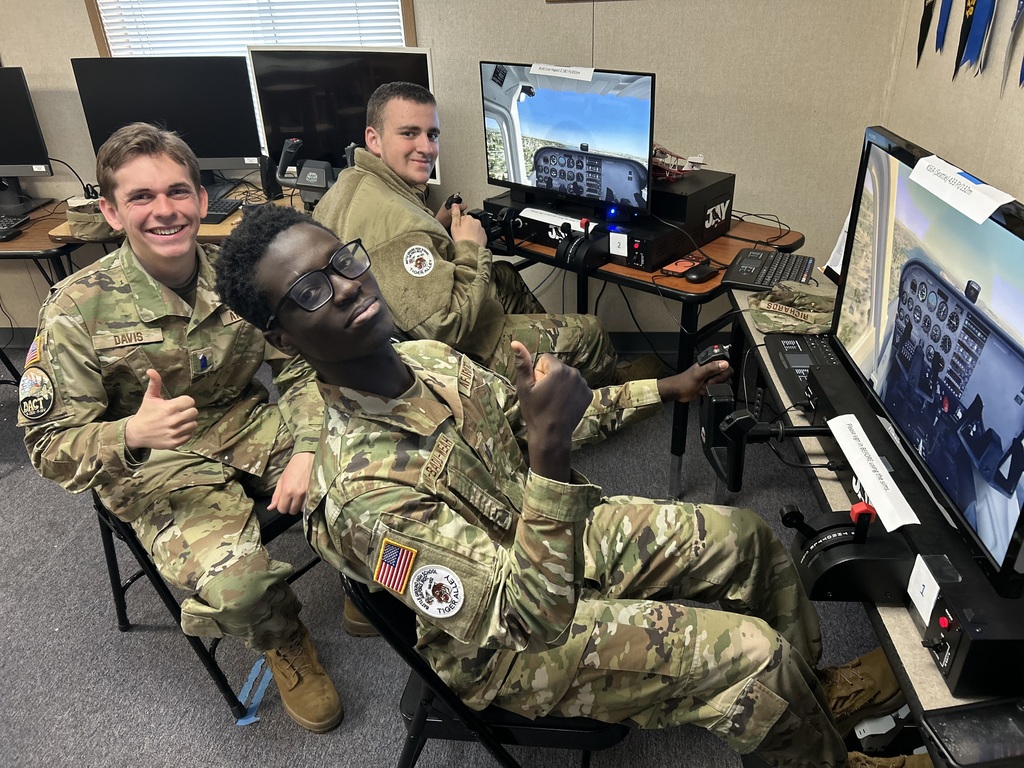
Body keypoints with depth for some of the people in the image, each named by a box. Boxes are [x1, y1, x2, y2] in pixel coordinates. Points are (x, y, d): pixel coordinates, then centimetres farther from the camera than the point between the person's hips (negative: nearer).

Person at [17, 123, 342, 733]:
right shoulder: (78, 311, -15)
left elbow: (303, 369, -1)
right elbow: (51, 446, -11)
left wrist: (306, 452, -20)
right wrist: (133, 434, -33)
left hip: (254, 427, 4)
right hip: (159, 465, -3)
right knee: (237, 584, -29)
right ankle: (285, 643, 9)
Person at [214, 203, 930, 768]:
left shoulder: (428, 357, -10)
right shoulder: (362, 487, -36)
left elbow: (521, 420, 6)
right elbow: (531, 615, -35)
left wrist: (665, 389, 6)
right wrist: (550, 449, -46)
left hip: (559, 539, 8)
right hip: (510, 645, -7)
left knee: (749, 537, 8)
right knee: (753, 652, -14)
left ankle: (810, 688, 36)